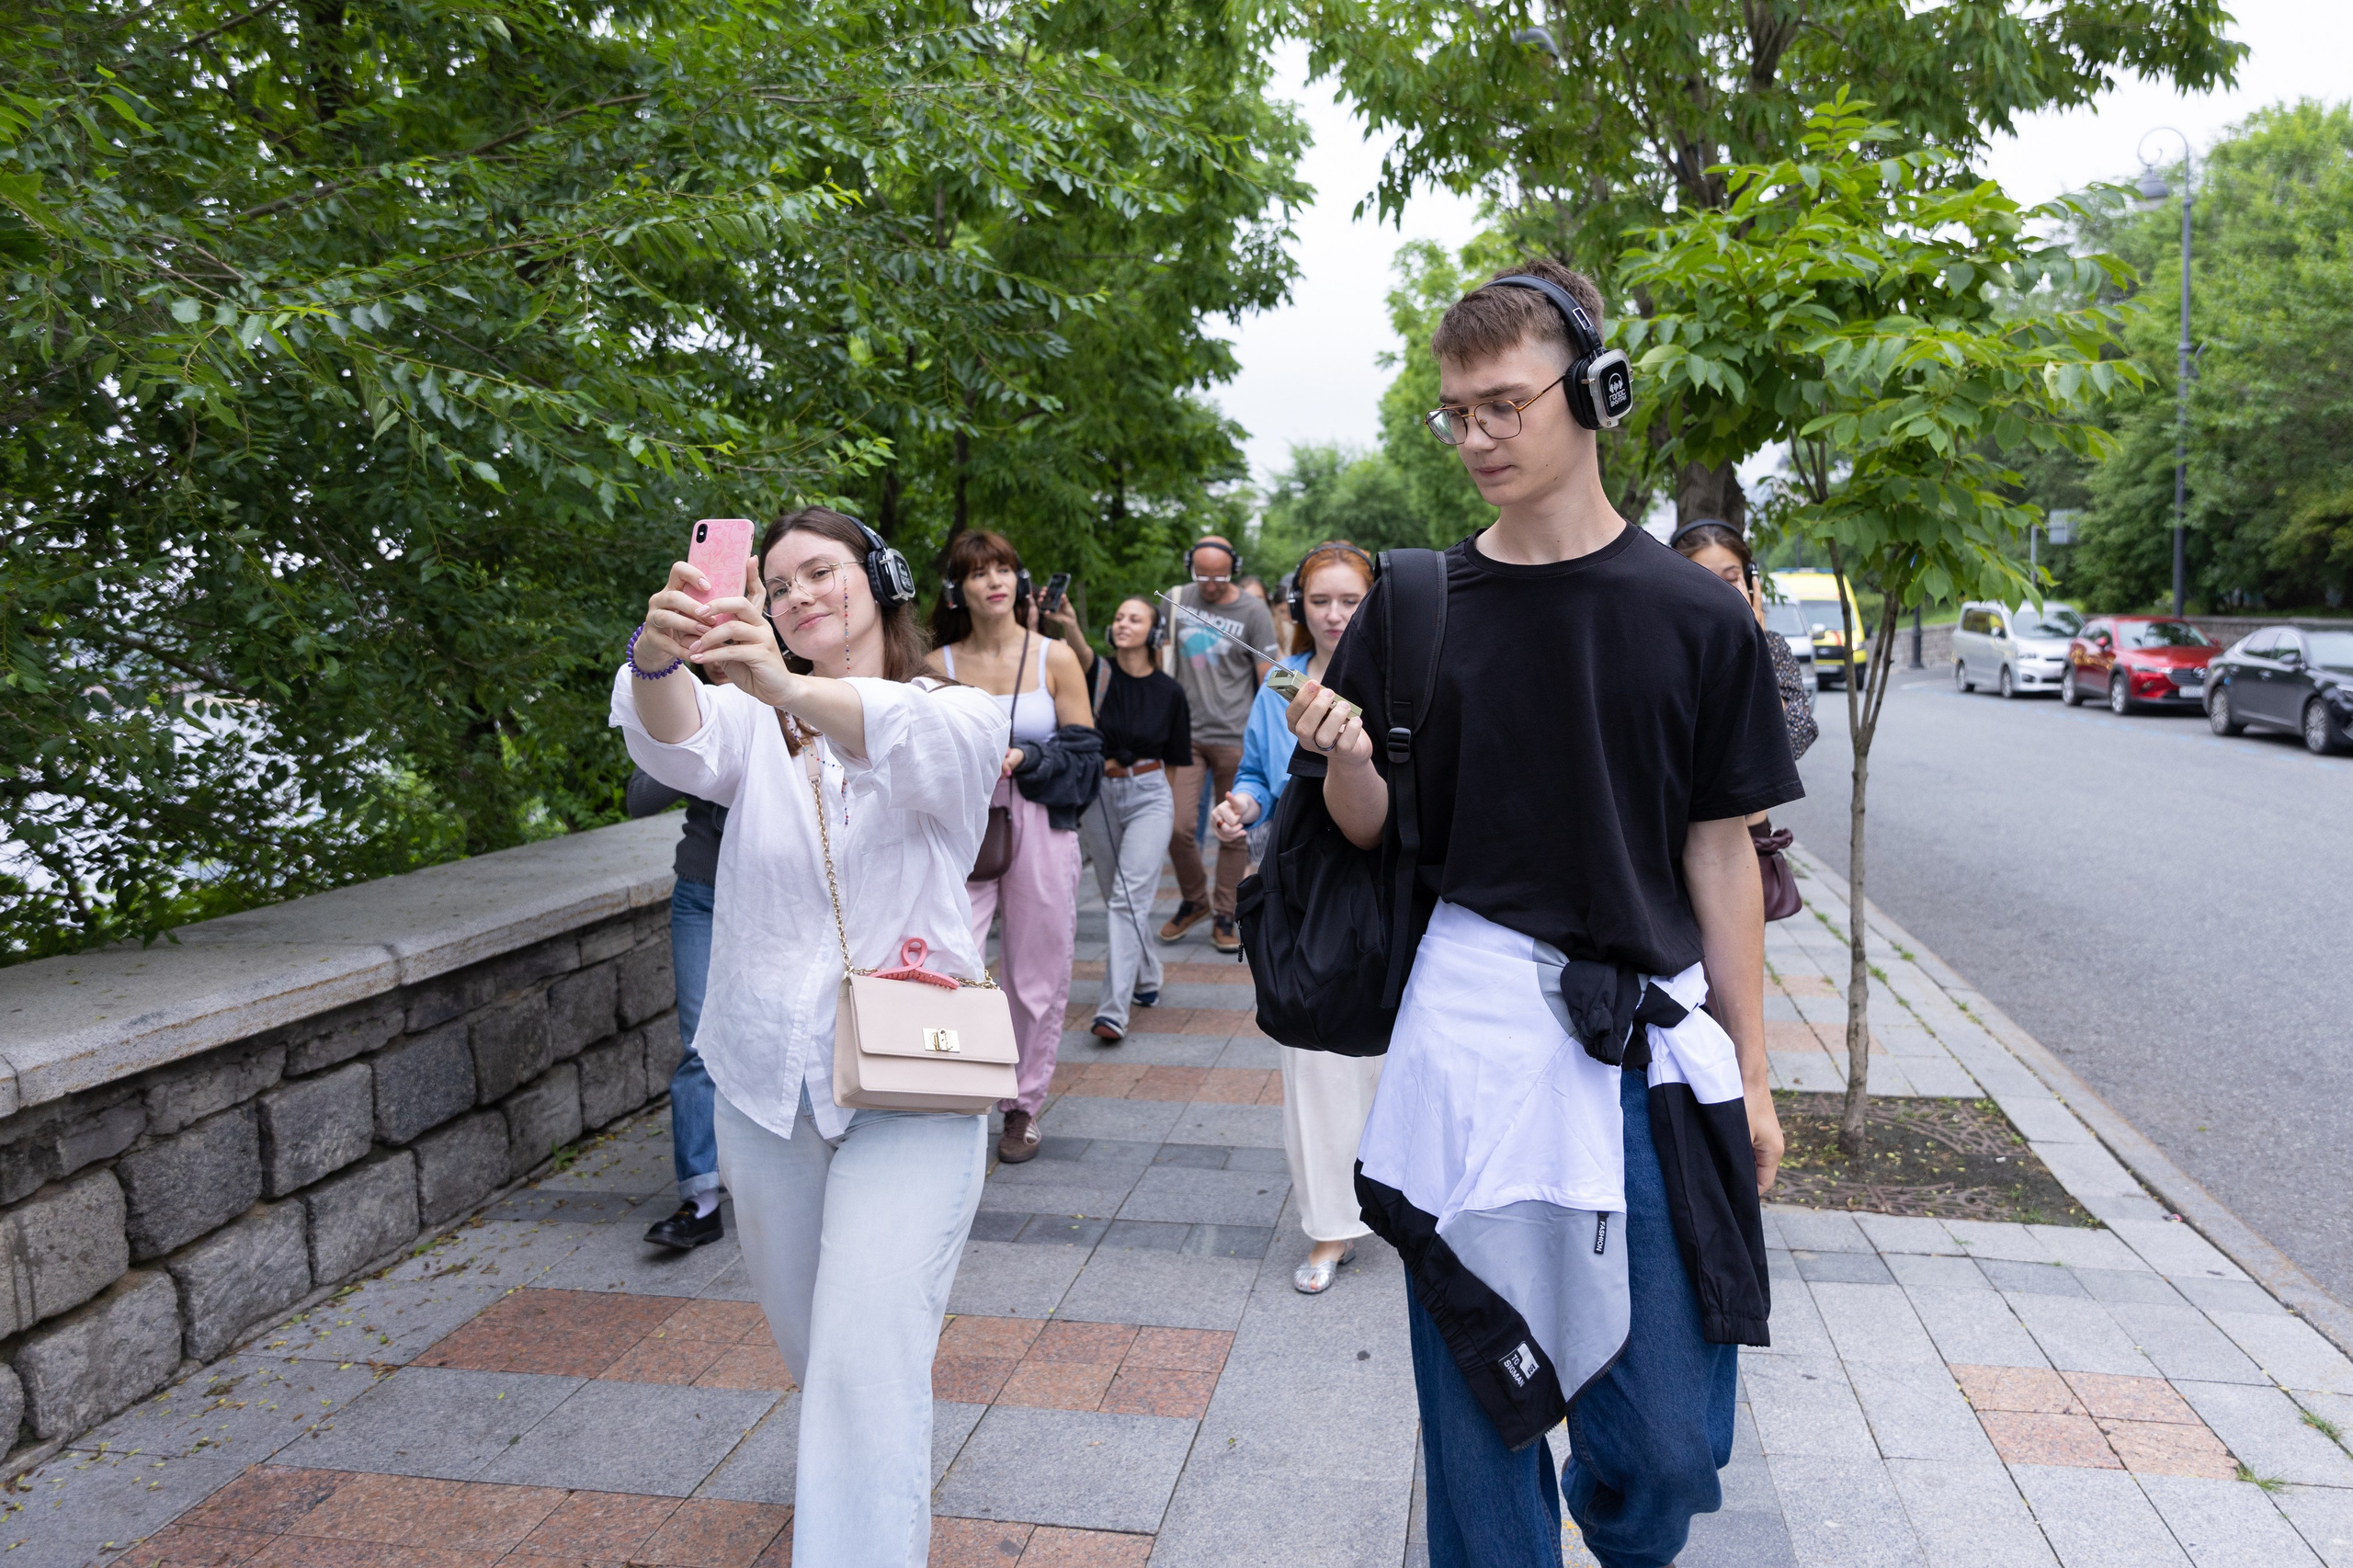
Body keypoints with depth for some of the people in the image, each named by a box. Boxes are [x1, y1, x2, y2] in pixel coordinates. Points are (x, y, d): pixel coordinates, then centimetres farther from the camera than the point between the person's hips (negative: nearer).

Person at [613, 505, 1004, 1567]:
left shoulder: (958, 714, -4)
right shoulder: (755, 725, 5)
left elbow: (914, 742, -30)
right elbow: (679, 748, -20)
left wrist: (788, 686, -49)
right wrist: (658, 659, -43)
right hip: (766, 1079, 5)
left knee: (867, 1358, -13)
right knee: (803, 1332, 22)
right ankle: (839, 1472, 52)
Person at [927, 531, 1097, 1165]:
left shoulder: (1055, 658, 3)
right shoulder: (939, 665, 5)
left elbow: (1085, 750, 2)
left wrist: (1023, 758, -13)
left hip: (1039, 827, 0)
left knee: (1036, 974, 7)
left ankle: (1023, 1106, 25)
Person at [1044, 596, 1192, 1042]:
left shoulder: (1169, 691, -1)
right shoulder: (1100, 674, -3)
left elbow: (1176, 757, 8)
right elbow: (1082, 654, -28)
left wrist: (1175, 806, 9)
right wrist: (1068, 625, -49)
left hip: (1149, 796, -2)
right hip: (1099, 795, 3)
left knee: (1130, 898, -13)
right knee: (1115, 898, 15)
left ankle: (1113, 1010, -16)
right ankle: (1147, 979, 37)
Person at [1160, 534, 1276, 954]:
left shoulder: (1253, 611, -2)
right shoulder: (1178, 600, 8)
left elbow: (1269, 680, -1)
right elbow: (1164, 661, 18)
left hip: (1235, 738, -2)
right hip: (1187, 733, 2)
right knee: (1178, 827, -5)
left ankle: (1224, 916, 16)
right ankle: (1193, 900, 19)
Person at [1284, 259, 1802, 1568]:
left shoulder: (1695, 616, 1)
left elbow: (1721, 851, 4)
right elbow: (1371, 828, 5)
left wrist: (1749, 1070, 5)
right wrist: (1343, 755, -17)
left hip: (1651, 1042, 0)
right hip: (1468, 1030, 0)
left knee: (1672, 1434, 8)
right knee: (1478, 1397, 10)